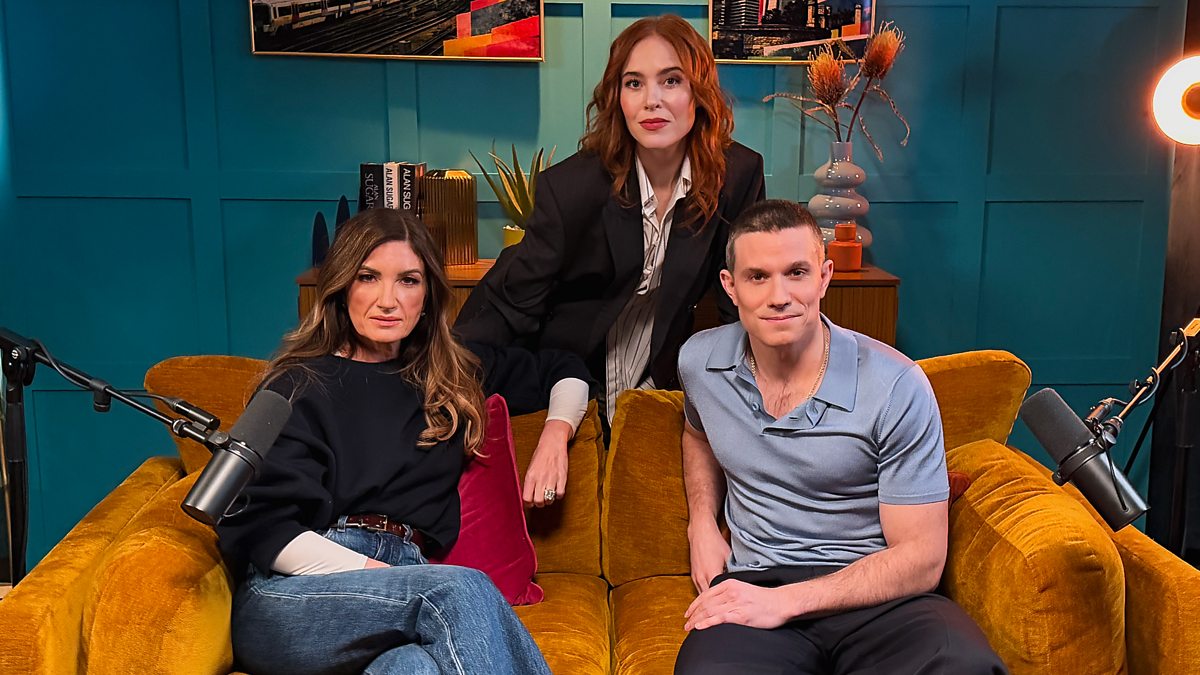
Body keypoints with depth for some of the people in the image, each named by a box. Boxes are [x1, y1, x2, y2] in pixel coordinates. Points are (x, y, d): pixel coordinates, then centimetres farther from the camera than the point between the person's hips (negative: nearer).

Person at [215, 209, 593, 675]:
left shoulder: (453, 375, 22)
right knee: (462, 589, -34)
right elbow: (259, 529, -3)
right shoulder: (300, 386, 8)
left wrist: (556, 433, 15)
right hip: (285, 598, -2)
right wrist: (379, 574, -14)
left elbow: (566, 371, 36)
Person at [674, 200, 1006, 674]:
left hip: (878, 597, -1)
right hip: (755, 583, 1)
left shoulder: (896, 387, -11)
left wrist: (785, 601, -19)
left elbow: (921, 559, -9)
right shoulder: (698, 361, 4)